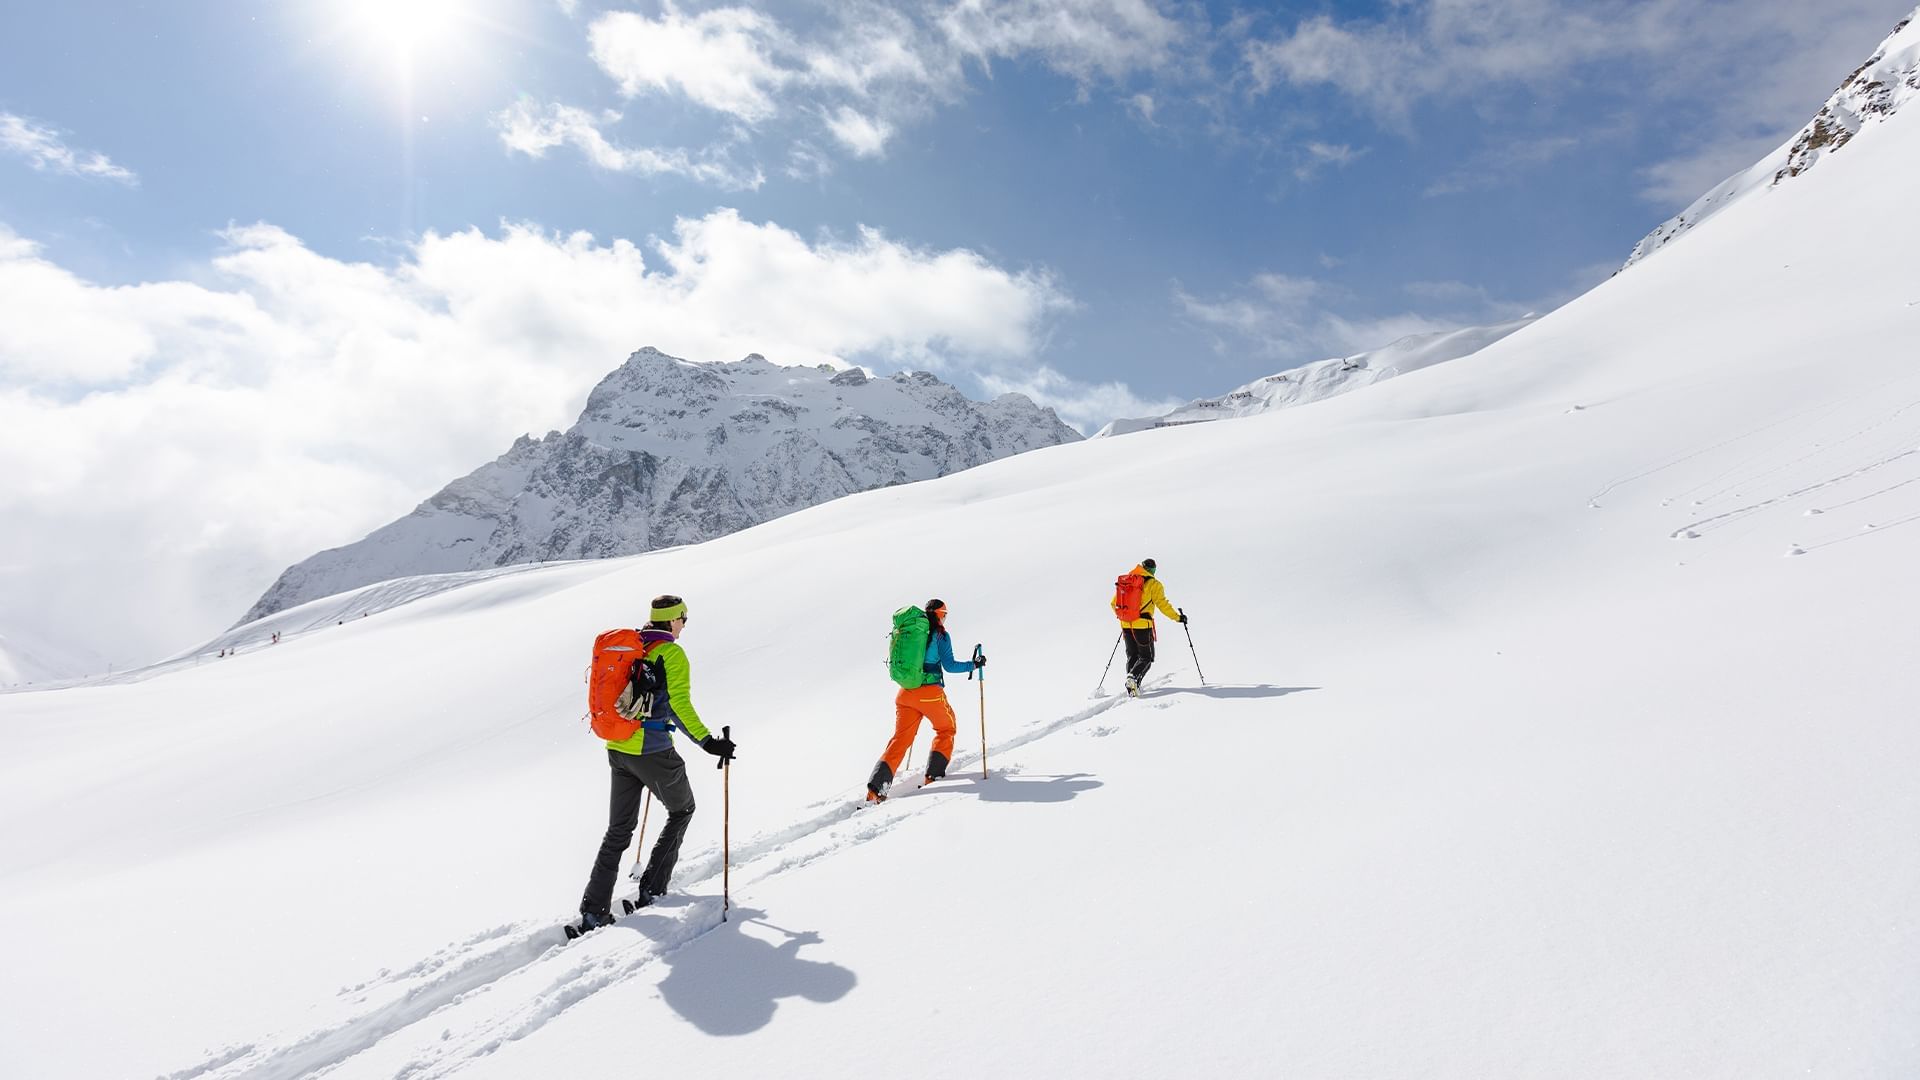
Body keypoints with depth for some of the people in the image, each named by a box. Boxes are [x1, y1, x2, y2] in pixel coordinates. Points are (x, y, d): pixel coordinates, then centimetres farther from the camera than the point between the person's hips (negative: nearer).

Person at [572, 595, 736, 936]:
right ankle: (651, 890, 16)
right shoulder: (671, 653, -13)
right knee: (682, 811, 18)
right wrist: (707, 741, -23)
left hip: (617, 749, 7)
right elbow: (679, 705, -23)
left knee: (618, 830, 15)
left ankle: (593, 912, 12)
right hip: (652, 752, -7)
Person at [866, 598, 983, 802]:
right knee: (946, 729, 22)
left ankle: (875, 786, -8)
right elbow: (949, 665, -5)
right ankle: (934, 774, 14)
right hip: (931, 693, -4)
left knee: (901, 739, 6)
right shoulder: (940, 634, -3)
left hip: (905, 693, 4)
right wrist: (974, 664, 7)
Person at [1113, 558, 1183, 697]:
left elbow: (1114, 603, 14)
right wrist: (1177, 617, 2)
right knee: (1146, 657, 6)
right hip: (1143, 625, -4)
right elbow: (1162, 604, -8)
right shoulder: (1153, 584, -3)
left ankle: (1131, 687, 6)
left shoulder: (1124, 581, 11)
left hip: (1126, 625, 5)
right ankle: (1134, 676, -20)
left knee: (1132, 656, 16)